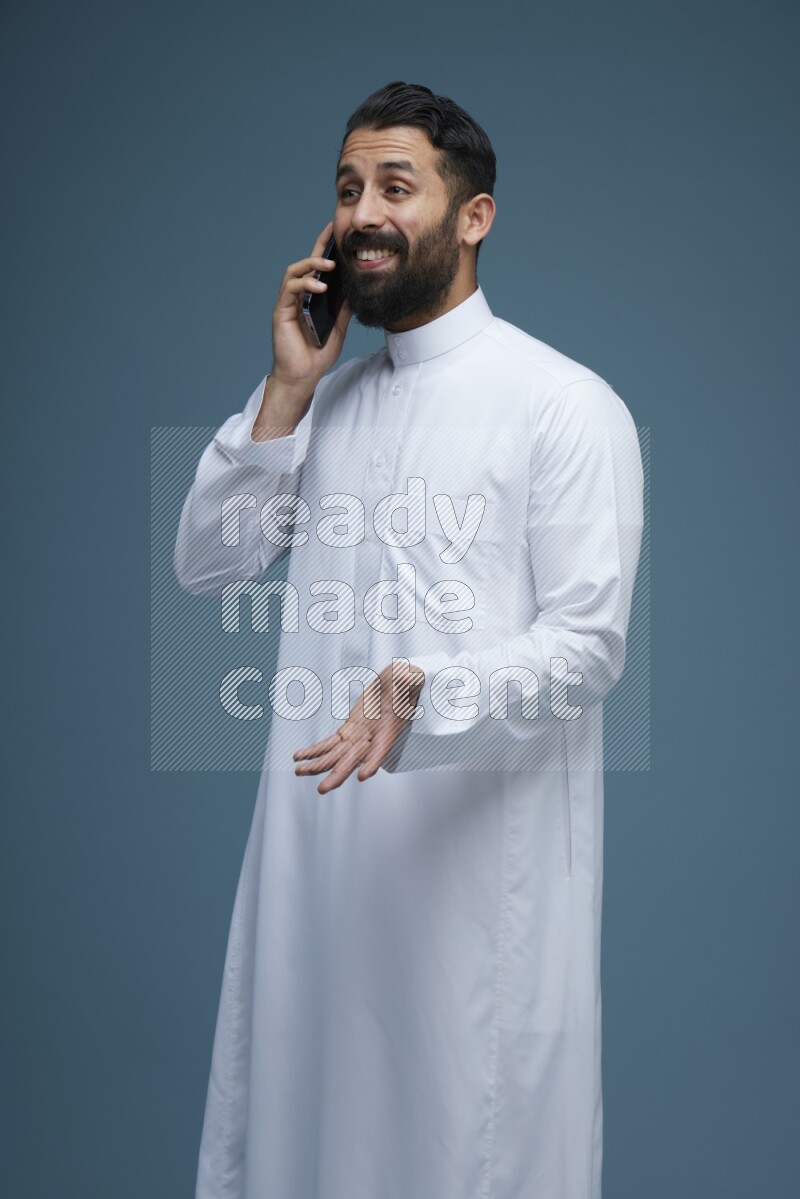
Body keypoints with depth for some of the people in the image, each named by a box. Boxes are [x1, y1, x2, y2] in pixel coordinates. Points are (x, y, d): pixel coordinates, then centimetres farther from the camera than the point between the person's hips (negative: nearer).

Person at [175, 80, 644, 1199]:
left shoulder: (566, 403, -7)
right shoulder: (329, 396, 13)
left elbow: (587, 644, -12)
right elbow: (210, 565, 7)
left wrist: (423, 697, -30)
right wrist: (285, 390, -2)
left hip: (483, 844, -5)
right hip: (320, 823, 6)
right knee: (309, 1108, 16)